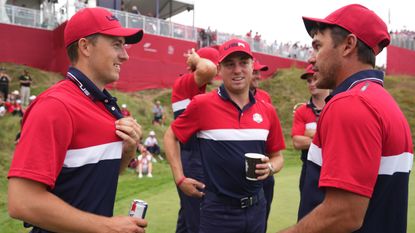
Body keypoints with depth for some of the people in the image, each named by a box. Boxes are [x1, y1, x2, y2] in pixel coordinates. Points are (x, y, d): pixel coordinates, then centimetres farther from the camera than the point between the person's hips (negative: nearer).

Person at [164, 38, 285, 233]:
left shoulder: (267, 111, 2)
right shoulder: (202, 104, -10)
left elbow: (277, 156, 12)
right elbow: (171, 136, 2)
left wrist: (270, 168, -9)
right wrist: (180, 179, -4)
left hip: (256, 208, 4)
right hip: (218, 209, -4)